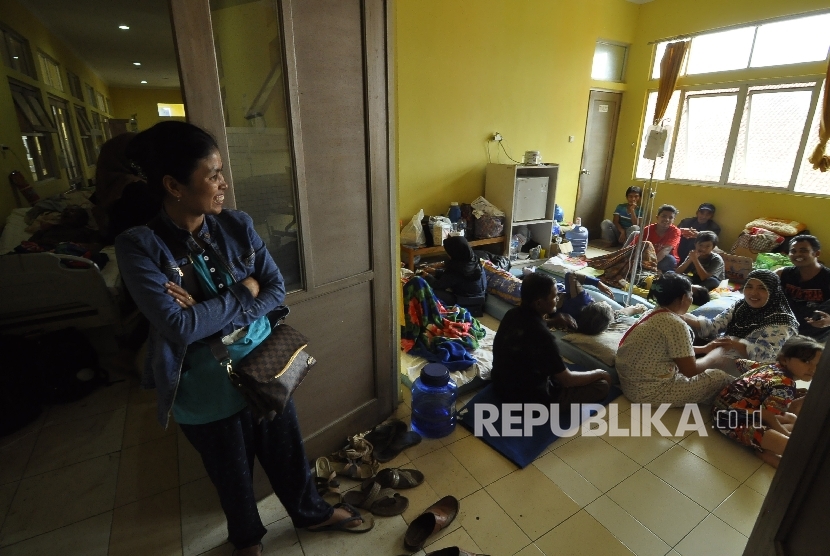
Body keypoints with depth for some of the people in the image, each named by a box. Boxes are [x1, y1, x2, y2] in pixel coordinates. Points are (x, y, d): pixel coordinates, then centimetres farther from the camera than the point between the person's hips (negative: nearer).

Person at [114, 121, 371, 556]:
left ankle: (312, 512, 52)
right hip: (207, 389, -2)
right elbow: (179, 326, -27)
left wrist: (210, 313, -21)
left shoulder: (237, 226, -8)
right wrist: (243, 292, -18)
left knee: (287, 451, 23)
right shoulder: (140, 245, -19)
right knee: (232, 472, 23)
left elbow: (277, 290, -9)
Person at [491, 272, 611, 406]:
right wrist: (598, 373, -1)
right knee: (602, 385, 0)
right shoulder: (542, 336, -31)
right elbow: (567, 380, -18)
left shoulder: (513, 314, -8)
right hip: (528, 398, -8)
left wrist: (553, 322, 1)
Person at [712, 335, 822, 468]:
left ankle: (760, 443, 4)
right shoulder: (784, 386, -16)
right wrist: (787, 434, -2)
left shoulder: (770, 366, 13)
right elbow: (767, 415, -19)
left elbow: (741, 362, 31)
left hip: (729, 410, 11)